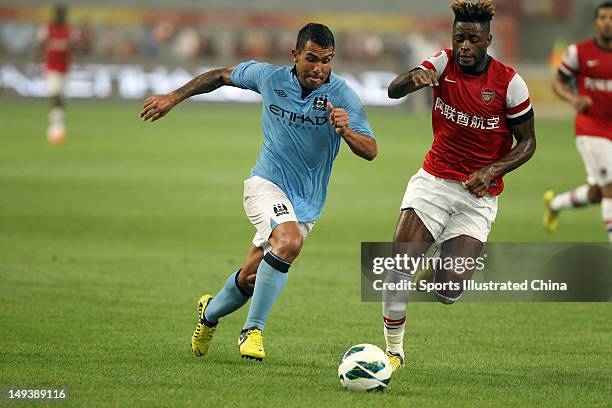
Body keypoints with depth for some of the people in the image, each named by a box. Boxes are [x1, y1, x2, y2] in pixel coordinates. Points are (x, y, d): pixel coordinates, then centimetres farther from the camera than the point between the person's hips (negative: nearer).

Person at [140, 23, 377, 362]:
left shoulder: (342, 95, -12)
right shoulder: (269, 77, -7)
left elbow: (370, 151, -18)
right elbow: (222, 76, 11)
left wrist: (346, 131, -38)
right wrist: (173, 98, 8)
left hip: (307, 203, 2)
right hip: (266, 183, -2)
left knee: (251, 280, 6)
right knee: (289, 241, -32)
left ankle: (210, 313, 39)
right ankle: (253, 330, -21)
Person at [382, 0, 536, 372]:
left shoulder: (509, 83, -9)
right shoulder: (444, 63, -6)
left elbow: (527, 142, -1)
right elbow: (393, 91, -20)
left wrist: (491, 171, -17)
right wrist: (415, 78, -43)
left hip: (479, 193, -1)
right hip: (434, 179, 1)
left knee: (448, 294, -8)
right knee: (400, 262, -19)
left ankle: (444, 270, 31)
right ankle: (394, 349, -3)